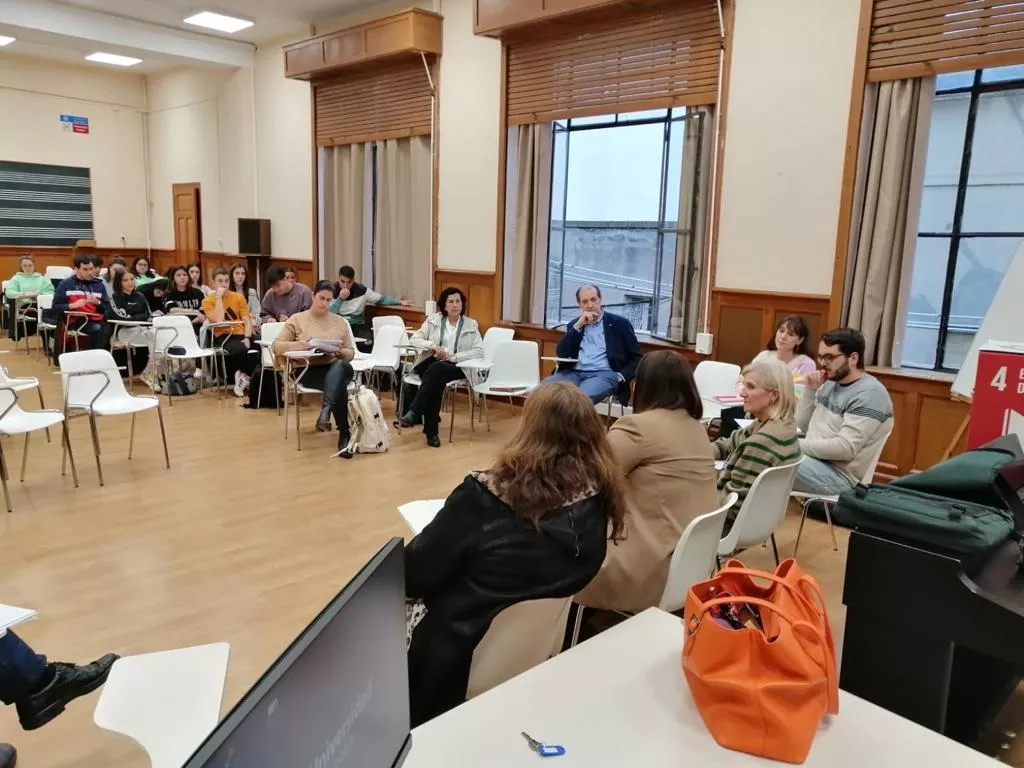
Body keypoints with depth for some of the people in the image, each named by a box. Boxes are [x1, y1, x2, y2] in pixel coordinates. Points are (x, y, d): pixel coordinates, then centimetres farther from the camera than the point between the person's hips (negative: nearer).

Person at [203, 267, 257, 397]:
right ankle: (244, 375, -11)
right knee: (240, 349, -37)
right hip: (223, 337, -3)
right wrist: (218, 297, -12)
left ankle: (243, 375, -5)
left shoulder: (238, 297, 12)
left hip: (241, 334, 4)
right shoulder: (208, 301, 2)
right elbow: (219, 321, -14)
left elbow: (247, 321, 6)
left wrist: (247, 338, -12)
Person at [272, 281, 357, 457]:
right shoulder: (297, 319, 9)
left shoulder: (340, 322, 17)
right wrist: (299, 345, -16)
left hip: (335, 368, 3)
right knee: (340, 385, -35)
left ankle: (326, 411, -45)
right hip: (309, 370, -2)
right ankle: (344, 435, -35)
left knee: (343, 367, -38)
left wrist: (340, 352, -8)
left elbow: (351, 353, 16)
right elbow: (276, 347, 3)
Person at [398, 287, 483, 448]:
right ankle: (431, 431, -33)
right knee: (436, 380, -36)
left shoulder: (471, 325, 11)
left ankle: (413, 413, -42)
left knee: (436, 369, -37)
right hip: (430, 363, 1)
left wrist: (452, 356, -11)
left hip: (456, 367, -1)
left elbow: (479, 351, 0)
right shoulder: (433, 320, 15)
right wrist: (434, 346, -10)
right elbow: (414, 339, 8)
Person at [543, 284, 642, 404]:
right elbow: (561, 354, 5)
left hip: (604, 374, -4)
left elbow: (637, 357, 8)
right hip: (574, 372, 4)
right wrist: (578, 325, -1)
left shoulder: (619, 323, 7)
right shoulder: (575, 324, 18)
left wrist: (622, 376, -8)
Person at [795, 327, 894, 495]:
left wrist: (797, 444, -19)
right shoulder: (831, 383, 11)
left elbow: (845, 448, -23)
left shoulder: (869, 394, -15)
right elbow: (803, 425, 14)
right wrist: (810, 390, 0)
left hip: (840, 475, -9)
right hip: (814, 459, 9)